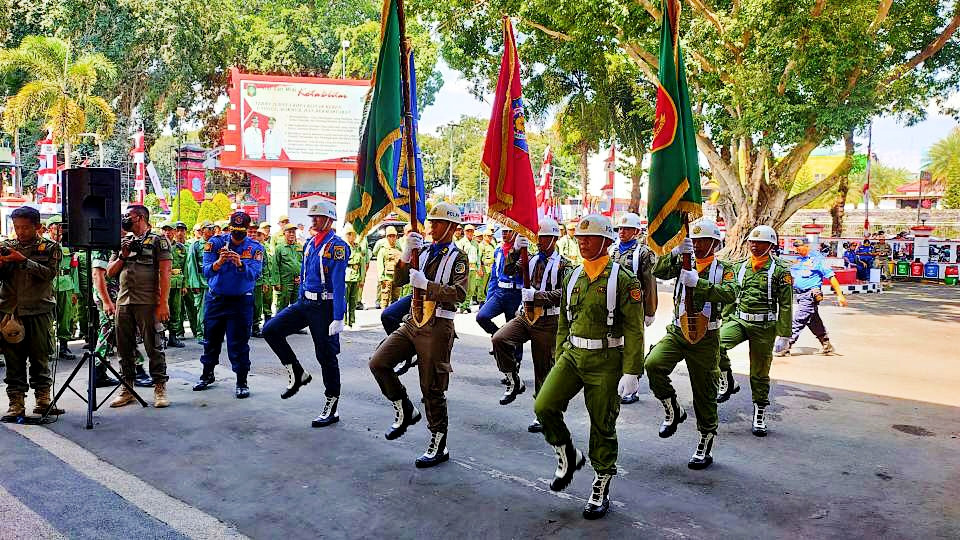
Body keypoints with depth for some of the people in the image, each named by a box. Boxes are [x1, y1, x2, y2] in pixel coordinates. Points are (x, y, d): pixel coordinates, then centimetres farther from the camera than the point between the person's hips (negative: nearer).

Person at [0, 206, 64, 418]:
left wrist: (24, 261, -17)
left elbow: (49, 273, -8)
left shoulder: (50, 247, 6)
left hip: (39, 311, -2)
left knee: (40, 357, 4)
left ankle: (43, 400, 12)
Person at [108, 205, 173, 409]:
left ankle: (160, 388, 6)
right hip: (123, 302, 6)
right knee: (125, 348, 10)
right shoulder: (122, 243, 19)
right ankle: (127, 389, 19)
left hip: (148, 303, -6)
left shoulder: (158, 241, 0)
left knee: (154, 346, -2)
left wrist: (163, 303, -15)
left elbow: (165, 274, -7)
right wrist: (123, 255, -1)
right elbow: (110, 272, 17)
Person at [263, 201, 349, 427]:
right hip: (305, 302, 8)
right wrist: (298, 305, 20)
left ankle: (332, 407, 12)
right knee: (271, 330, -3)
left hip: (325, 306, -8)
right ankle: (297, 374, 10)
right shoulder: (310, 243, 12)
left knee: (326, 356, 0)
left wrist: (337, 318, -24)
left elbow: (338, 284, -20)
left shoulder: (337, 246, -13)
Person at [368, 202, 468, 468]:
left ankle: (439, 446, 13)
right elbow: (399, 280, 5)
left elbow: (459, 294, -18)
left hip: (437, 328, -6)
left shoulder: (457, 257, -5)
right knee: (378, 362, -5)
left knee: (432, 388, 0)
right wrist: (406, 254, -11)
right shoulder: (424, 251, 12)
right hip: (413, 322, 6)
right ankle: (404, 411, 14)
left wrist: (425, 284, -24)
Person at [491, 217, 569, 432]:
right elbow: (509, 270, -1)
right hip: (525, 316, 4)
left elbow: (562, 293, -15)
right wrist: (516, 250, -11)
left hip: (548, 321, -4)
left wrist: (536, 295, -22)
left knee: (544, 367, 3)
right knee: (499, 339, -22)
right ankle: (514, 382, -2)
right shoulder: (531, 259, 12)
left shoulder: (563, 264, -3)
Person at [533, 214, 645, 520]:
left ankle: (601, 488, 22)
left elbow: (634, 331, -11)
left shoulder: (623, 280, -9)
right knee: (544, 407, -10)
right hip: (573, 356, 5)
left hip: (606, 361, -5)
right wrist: (559, 359, 15)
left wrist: (631, 373, -15)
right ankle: (568, 457, 16)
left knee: (602, 426, 5)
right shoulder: (573, 278, 9)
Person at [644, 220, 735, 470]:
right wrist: (675, 252, -25)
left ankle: (705, 447, 20)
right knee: (653, 364, -24)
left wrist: (697, 283, -31)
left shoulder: (723, 269, 0)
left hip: (706, 338, -2)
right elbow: (658, 271, -10)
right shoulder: (683, 263, 8)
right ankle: (673, 411, -1)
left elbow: (729, 295, -20)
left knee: (705, 393, 5)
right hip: (677, 332, 2)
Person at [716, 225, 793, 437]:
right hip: (738, 320, 3)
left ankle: (759, 414, 22)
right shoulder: (740, 267, 9)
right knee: (716, 343, -26)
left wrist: (783, 334, -8)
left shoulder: (780, 271, -4)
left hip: (764, 326, -3)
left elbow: (786, 305, -4)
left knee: (760, 373, 6)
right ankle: (727, 383, -5)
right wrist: (725, 322, 13)